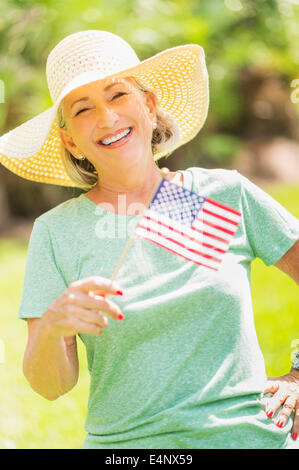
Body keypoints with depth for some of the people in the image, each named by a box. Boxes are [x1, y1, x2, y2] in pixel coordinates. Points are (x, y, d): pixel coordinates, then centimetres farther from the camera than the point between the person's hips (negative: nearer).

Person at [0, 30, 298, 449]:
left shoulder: (225, 194, 0)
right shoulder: (56, 232, -1)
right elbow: (50, 385, -5)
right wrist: (49, 329, -24)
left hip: (253, 434, 0)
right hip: (125, 443, 0)